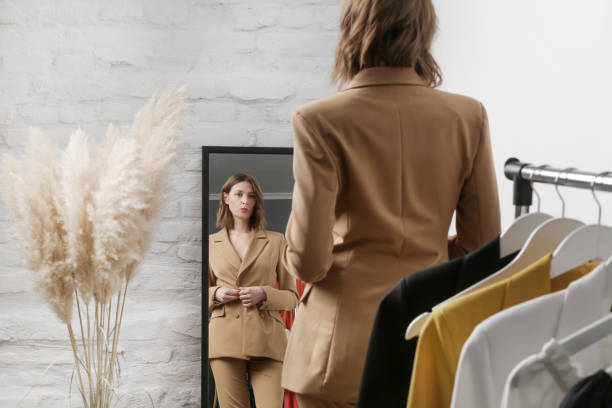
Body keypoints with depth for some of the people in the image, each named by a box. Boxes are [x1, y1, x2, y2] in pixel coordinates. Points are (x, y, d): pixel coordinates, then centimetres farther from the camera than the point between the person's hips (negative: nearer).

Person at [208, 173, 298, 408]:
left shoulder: (275, 241, 11)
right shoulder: (211, 243, 14)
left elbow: (292, 297, 12)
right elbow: (204, 294, 21)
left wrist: (264, 294, -8)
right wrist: (216, 294, -2)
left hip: (266, 340, 0)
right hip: (225, 339, 1)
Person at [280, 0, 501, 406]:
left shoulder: (319, 120, -11)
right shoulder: (468, 115, -2)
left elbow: (308, 261, -13)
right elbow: (483, 246, 3)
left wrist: (294, 256, 10)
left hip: (347, 355, -3)